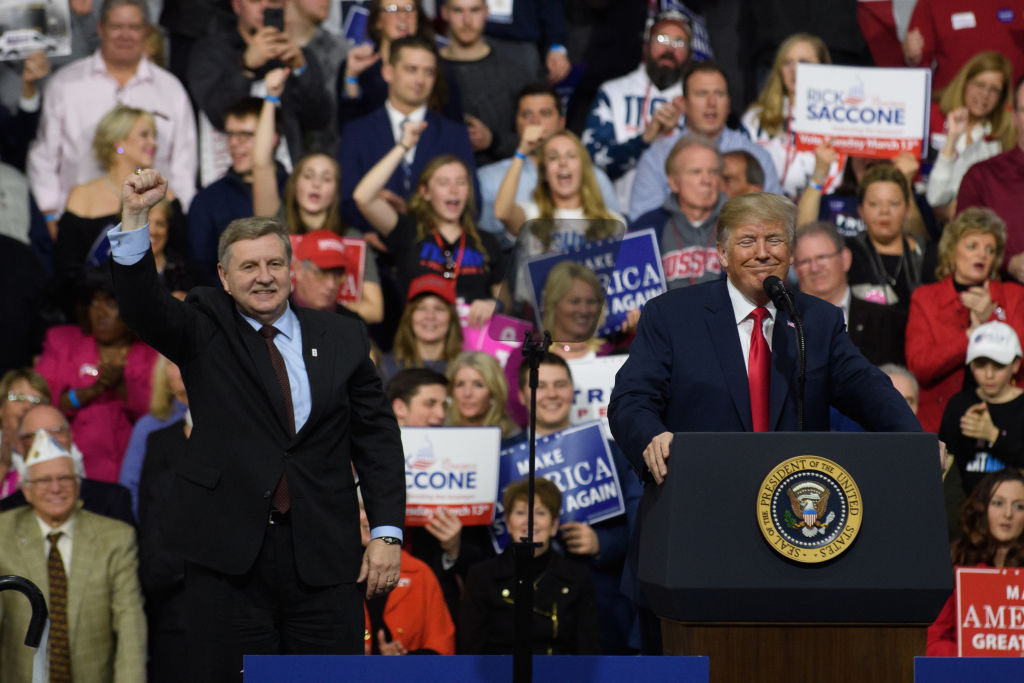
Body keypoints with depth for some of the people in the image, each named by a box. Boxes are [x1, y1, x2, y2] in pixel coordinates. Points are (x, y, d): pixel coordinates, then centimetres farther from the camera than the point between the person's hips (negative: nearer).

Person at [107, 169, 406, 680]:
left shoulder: (342, 339, 10)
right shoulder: (206, 331, 6)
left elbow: (376, 437, 10)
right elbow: (143, 307, -13)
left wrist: (386, 532, 1)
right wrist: (135, 218, -27)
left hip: (324, 560, 1)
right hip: (229, 550, -1)